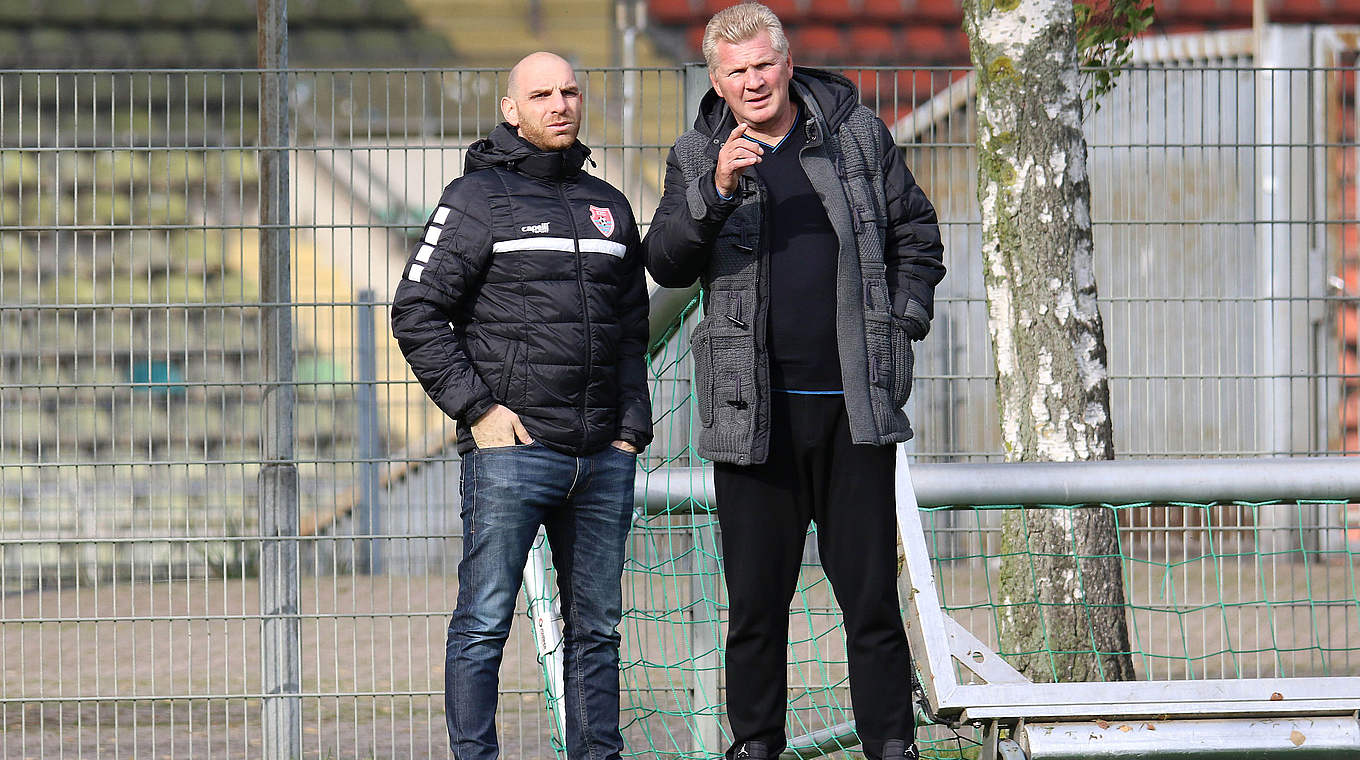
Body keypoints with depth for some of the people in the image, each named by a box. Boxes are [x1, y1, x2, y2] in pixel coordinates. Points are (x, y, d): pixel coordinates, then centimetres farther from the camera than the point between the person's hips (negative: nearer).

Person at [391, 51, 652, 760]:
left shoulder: (608, 207, 17)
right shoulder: (478, 198, -1)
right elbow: (415, 312, -5)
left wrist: (631, 428, 10)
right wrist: (478, 409, -10)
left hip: (603, 459, 5)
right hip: (511, 451, -5)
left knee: (597, 628, 8)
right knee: (484, 622, -5)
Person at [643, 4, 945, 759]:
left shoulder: (856, 134, 6)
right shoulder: (697, 158, 4)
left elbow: (916, 235, 16)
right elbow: (665, 264, -7)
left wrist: (902, 325, 5)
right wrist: (715, 191, -21)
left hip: (854, 406, 0)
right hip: (752, 412, 0)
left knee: (871, 591, 1)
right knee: (755, 597, 4)